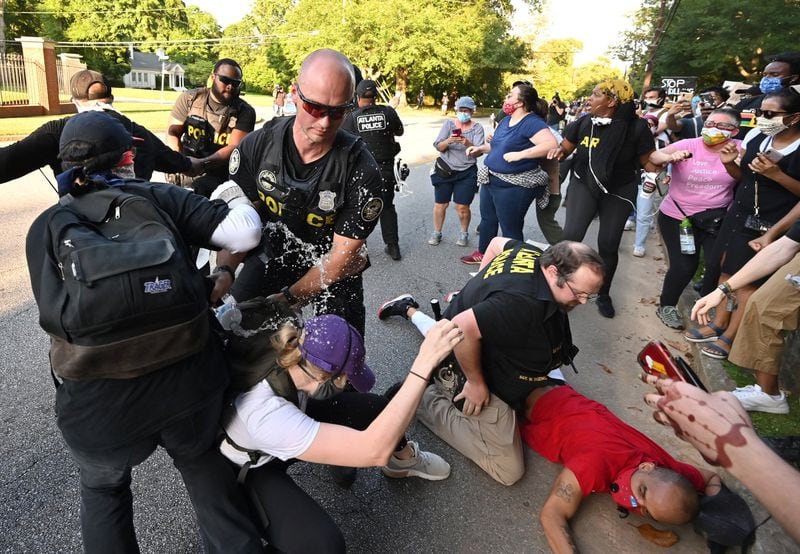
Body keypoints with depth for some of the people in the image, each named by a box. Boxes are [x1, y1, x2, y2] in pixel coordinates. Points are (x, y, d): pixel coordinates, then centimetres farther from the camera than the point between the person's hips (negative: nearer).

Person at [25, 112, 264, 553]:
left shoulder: (46, 227, 5)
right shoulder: (160, 198, 0)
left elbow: (57, 317, 0)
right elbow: (245, 232, -10)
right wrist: (237, 199, 12)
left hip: (98, 404, 1)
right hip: (190, 382, 0)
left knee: (102, 488, 33)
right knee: (203, 462, 29)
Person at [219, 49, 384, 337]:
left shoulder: (362, 172, -24)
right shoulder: (257, 146, -16)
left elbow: (342, 256, -19)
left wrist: (287, 299, -23)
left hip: (332, 270, -1)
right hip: (271, 255, 2)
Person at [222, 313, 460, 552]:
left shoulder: (287, 353, -29)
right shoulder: (266, 416, -46)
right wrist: (424, 363, -51)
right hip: (250, 467, -6)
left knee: (382, 407, -6)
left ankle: (402, 460, 25)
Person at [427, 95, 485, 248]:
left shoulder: (477, 127, -2)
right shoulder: (448, 123, 0)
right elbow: (438, 147, -6)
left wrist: (468, 144, -33)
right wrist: (448, 141, -26)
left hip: (467, 173, -1)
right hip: (445, 170, 1)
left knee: (462, 207, -4)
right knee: (440, 204, 5)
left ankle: (464, 233, 20)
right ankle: (437, 233, 23)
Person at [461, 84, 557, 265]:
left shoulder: (532, 122, -18)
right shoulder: (506, 120, 9)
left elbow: (551, 144, -32)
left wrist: (520, 154, -32)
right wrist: (480, 148, 7)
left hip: (514, 185, -9)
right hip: (491, 179, 9)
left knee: (510, 227, 1)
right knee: (487, 219, 22)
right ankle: (482, 253, 41)